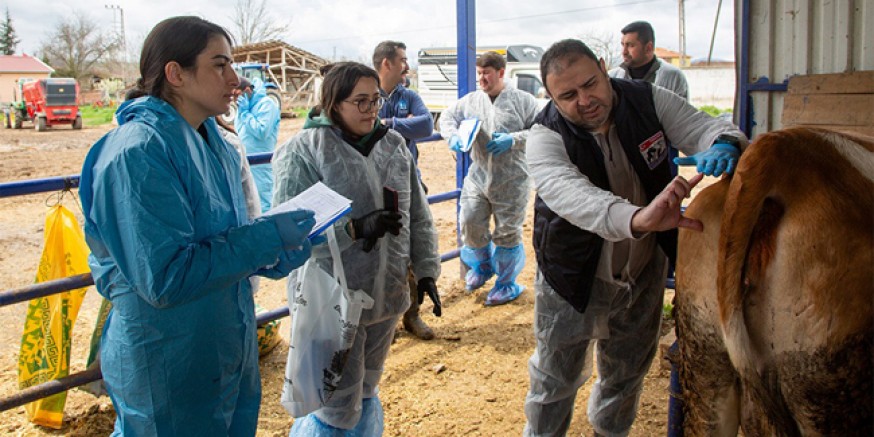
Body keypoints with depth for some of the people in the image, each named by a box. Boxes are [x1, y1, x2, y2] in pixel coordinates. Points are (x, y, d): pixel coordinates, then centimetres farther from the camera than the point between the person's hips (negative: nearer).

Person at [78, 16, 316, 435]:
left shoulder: (214, 144, 5)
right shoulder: (139, 152, -22)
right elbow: (165, 278, -27)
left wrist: (269, 259, -4)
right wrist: (266, 236, -23)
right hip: (168, 371, -8)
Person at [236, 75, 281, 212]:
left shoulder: (266, 104, -11)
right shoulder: (246, 105, 15)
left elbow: (262, 131, -21)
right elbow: (238, 130, 19)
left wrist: (245, 112, -13)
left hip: (260, 168, -9)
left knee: (262, 205, -6)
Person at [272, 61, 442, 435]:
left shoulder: (393, 145, 6)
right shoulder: (303, 151, -12)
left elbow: (418, 215, 13)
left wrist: (426, 270, 11)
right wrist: (355, 228, -27)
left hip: (386, 295, 6)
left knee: (367, 393, 21)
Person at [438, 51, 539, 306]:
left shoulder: (523, 101, -4)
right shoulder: (471, 100, 8)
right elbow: (447, 117, 14)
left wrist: (513, 139, -20)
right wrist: (452, 136, -7)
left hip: (511, 181, -4)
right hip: (478, 177, 4)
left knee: (507, 233, 4)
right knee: (469, 223, 5)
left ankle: (507, 284, 22)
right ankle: (482, 266, 35)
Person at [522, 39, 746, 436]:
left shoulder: (648, 101, -13)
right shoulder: (546, 137, -25)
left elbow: (709, 127, -13)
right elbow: (572, 196, -43)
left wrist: (724, 145, -40)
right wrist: (638, 218, -62)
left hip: (644, 273, 4)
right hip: (573, 280, -4)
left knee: (627, 374, 24)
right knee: (554, 381, 10)